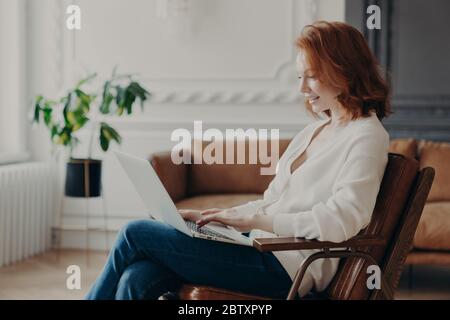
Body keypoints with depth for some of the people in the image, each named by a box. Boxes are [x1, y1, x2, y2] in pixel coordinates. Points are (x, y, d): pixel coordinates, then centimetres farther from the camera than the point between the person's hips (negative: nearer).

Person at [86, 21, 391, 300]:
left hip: (284, 268, -8)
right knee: (136, 280, -15)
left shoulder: (367, 137, -7)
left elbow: (340, 221, -20)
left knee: (136, 233, -8)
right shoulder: (314, 131, 21)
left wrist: (252, 219, -18)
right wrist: (212, 216, 8)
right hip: (258, 244, 8)